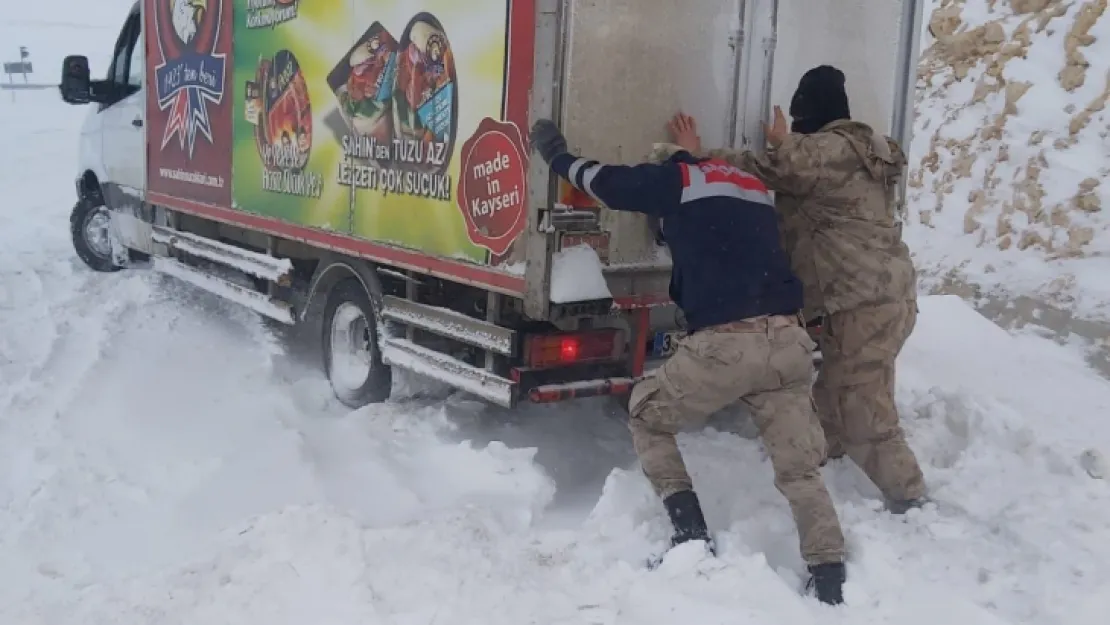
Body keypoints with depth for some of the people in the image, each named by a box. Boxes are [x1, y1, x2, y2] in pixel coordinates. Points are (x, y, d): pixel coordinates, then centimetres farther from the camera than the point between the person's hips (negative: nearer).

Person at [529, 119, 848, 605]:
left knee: (647, 413, 18)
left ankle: (691, 534, 10)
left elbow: (604, 181, 20)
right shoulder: (753, 187, 29)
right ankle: (829, 579, 5)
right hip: (787, 338, 5)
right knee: (800, 465, 12)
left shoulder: (678, 179, 12)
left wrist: (557, 155, 37)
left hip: (726, 341, -5)